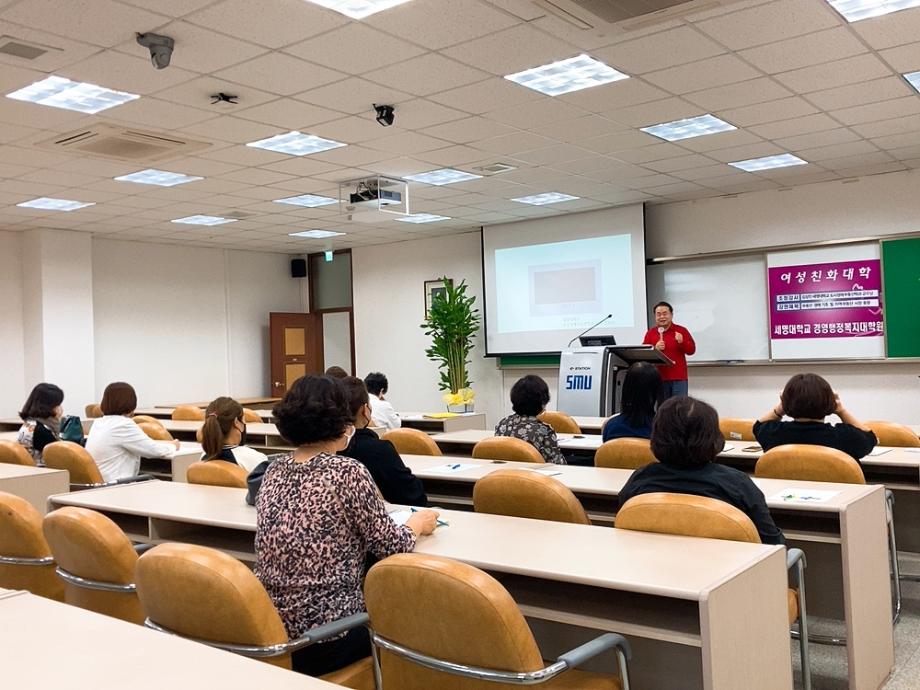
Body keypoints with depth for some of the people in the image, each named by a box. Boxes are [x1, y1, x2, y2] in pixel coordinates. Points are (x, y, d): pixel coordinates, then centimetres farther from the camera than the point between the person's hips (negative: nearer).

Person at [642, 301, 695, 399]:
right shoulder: (650, 332, 8)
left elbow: (691, 350, 1)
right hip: (659, 377, 2)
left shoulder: (681, 330, 4)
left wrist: (682, 342, -17)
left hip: (679, 378, -1)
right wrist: (655, 348, -14)